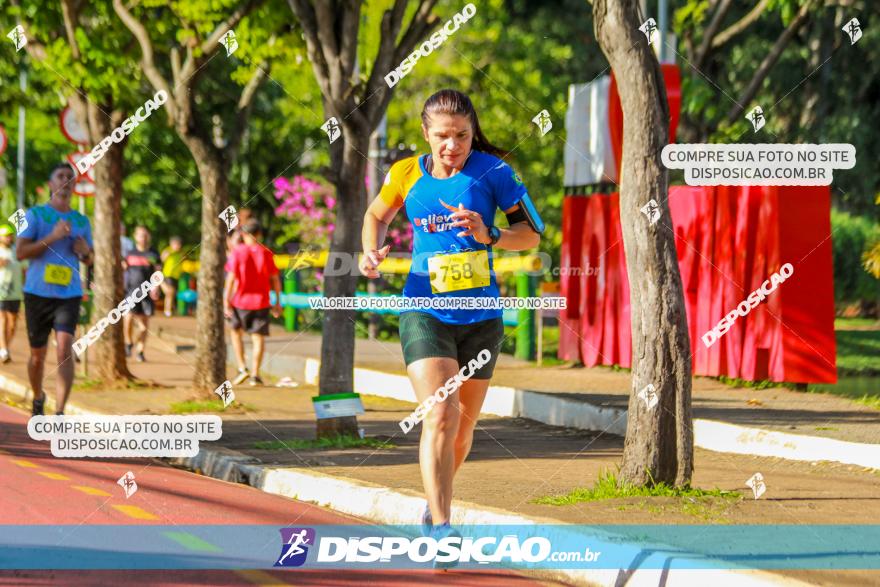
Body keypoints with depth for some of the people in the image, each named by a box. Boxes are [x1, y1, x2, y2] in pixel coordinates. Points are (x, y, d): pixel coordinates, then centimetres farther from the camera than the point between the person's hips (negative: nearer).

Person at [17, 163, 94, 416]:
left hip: (69, 295, 1)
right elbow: (20, 252, -7)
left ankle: (59, 415, -23)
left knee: (64, 347, -18)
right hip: (37, 293, -1)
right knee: (37, 355, 8)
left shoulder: (82, 221, 12)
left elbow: (90, 260, 23)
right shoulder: (35, 214, 2)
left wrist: (85, 252, -2)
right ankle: (38, 399, 36)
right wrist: (52, 237, -17)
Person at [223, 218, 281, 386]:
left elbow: (231, 278, -10)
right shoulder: (266, 253, -1)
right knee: (258, 338, 4)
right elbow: (275, 279, 1)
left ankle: (242, 368, 7)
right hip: (261, 302, 1)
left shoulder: (238, 252, -6)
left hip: (240, 301, -1)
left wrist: (226, 301, -7)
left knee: (236, 332, 19)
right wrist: (278, 303, 9)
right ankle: (255, 375, -2)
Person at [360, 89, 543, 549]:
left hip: (481, 317, 1)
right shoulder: (406, 175, -1)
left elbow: (531, 234, -3)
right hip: (425, 313, -1)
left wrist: (488, 235, -21)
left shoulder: (492, 171, -5)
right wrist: (371, 252, -2)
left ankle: (436, 505, 40)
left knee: (463, 424, 13)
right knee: (440, 415, -20)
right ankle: (440, 528, -19)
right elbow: (376, 215, 19)